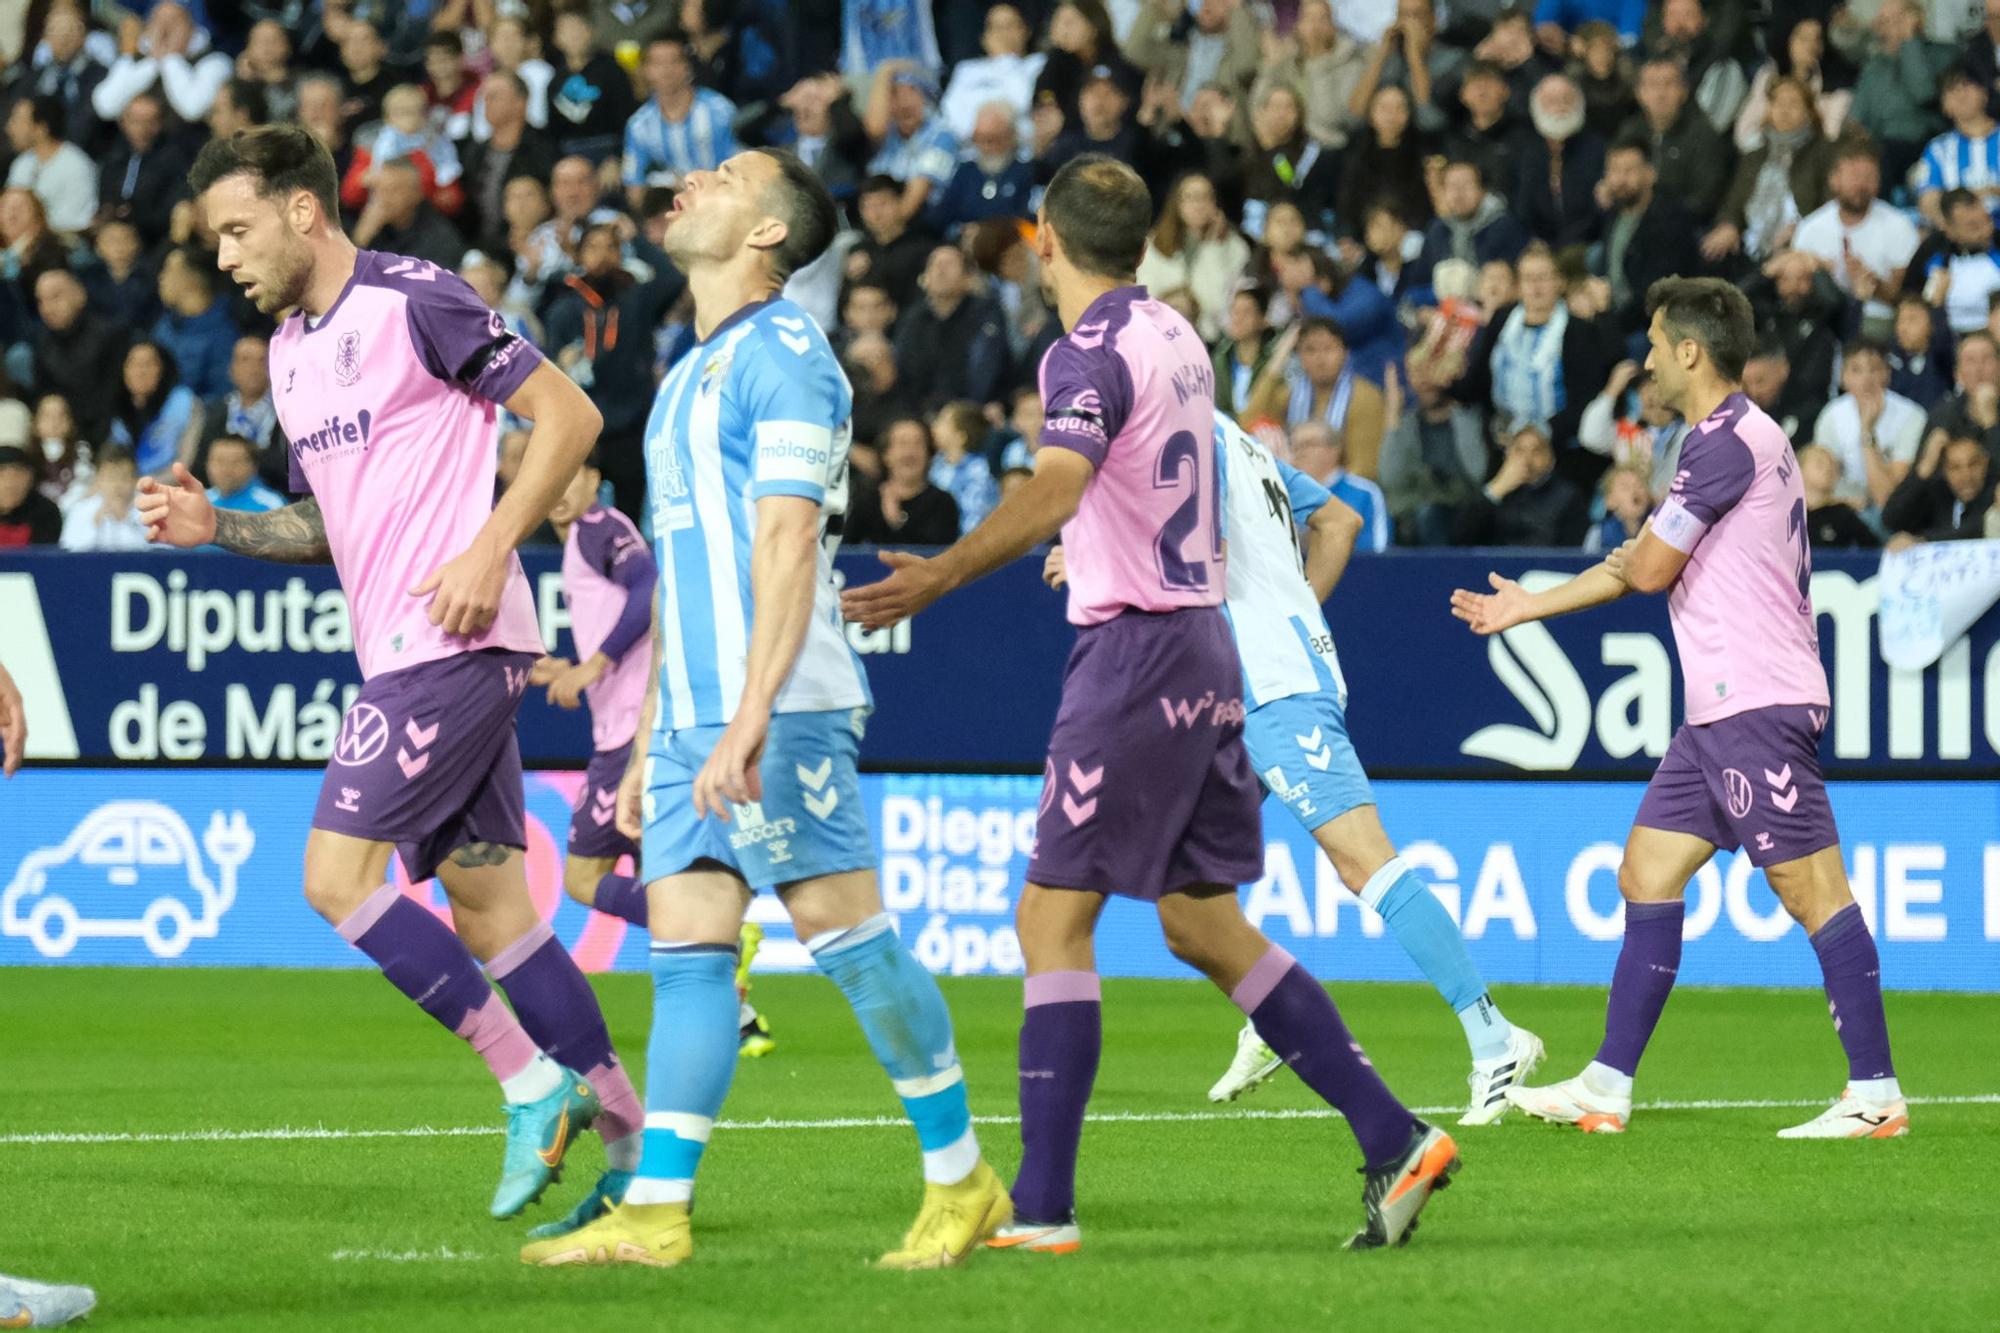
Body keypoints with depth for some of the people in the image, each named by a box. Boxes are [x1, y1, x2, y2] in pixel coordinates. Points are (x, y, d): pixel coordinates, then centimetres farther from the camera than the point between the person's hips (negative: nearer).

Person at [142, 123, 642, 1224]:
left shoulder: (416, 301, -10)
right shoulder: (291, 350, 17)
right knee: (484, 900, 6)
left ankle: (532, 1083, -7)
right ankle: (630, 1138, 9)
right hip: (400, 651, 9)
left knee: (339, 876, -13)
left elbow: (568, 414, -11)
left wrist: (490, 551, -18)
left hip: (451, 640, -9)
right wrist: (215, 526, 9)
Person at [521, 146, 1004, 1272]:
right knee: (687, 954, 1)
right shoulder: (691, 375, 21)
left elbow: (787, 546, -18)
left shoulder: (781, 355, -8)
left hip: (780, 713, -9)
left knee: (848, 936, -7)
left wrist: (750, 716, -25)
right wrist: (652, 742, 23)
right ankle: (657, 1213, -3)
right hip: (694, 716, 9)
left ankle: (963, 1181, 3)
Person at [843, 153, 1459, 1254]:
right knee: (1204, 924, 14)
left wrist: (943, 574, -45)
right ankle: (1394, 1140, 11)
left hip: (1135, 652, -8)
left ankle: (1041, 1206, -10)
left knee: (1053, 916, -6)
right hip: (1204, 646, 8)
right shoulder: (1175, 337, 12)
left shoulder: (1091, 353, -13)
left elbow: (1053, 491, -32)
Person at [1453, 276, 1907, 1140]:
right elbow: (1642, 565, 29)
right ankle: (1606, 1090, 12)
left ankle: (1875, 1094, -9)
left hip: (1757, 706, -11)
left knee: (1813, 890, -9)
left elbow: (1649, 570, -14)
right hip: (1721, 711, 11)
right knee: (1647, 875, 10)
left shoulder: (1731, 442, -14)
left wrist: (1633, 553, 11)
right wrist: (1530, 605, 35)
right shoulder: (1732, 438, 19)